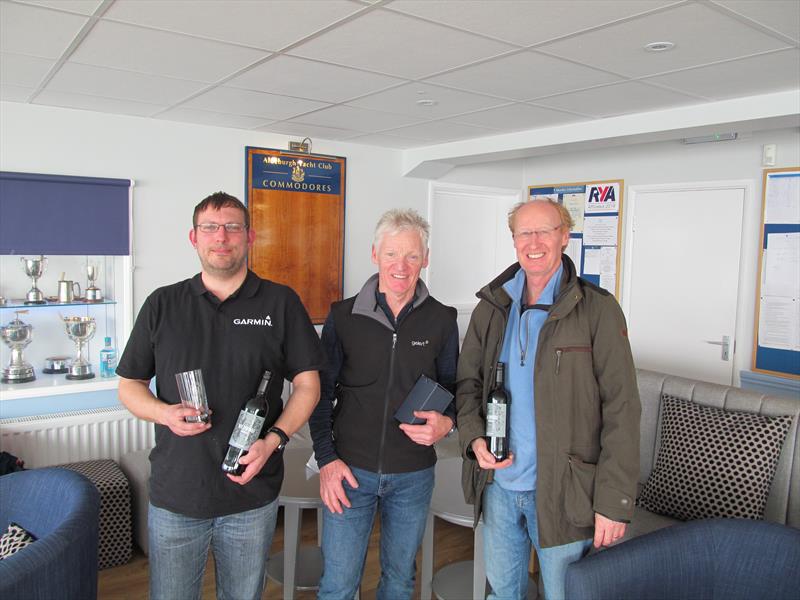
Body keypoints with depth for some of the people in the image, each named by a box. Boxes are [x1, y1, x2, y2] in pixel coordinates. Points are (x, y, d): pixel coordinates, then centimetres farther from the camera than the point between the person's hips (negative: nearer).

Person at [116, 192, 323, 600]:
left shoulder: (281, 303, 0)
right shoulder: (162, 305, 4)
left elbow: (307, 383, 0)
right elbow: (129, 384, 8)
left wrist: (274, 440, -14)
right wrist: (165, 413, -13)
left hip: (252, 495, 0)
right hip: (174, 494, 1)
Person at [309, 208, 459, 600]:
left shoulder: (441, 320, -1)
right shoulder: (343, 316, -4)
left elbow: (452, 387, 9)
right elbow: (321, 392, 1)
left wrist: (447, 421, -12)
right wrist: (326, 459, -6)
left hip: (413, 475, 2)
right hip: (350, 470, -1)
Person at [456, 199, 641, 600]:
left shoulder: (597, 310, -11)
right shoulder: (491, 307, 4)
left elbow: (621, 411, -12)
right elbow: (468, 381, 11)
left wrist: (614, 503, -14)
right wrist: (474, 437, -7)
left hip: (562, 491, -4)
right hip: (498, 482, 4)